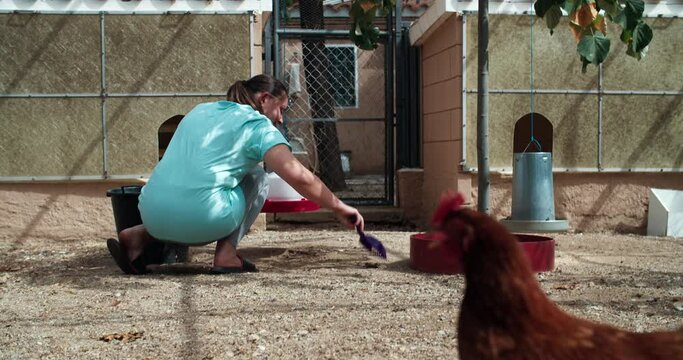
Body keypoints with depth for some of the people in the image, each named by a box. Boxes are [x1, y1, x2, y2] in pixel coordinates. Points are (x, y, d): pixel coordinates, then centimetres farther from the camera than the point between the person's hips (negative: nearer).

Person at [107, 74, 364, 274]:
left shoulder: (199, 111, 24)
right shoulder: (257, 124, 3)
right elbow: (297, 176, -8)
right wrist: (338, 208, 1)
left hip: (152, 214, 6)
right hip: (200, 219, -6)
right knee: (257, 179, 18)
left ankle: (139, 236, 15)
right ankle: (226, 254, 3)